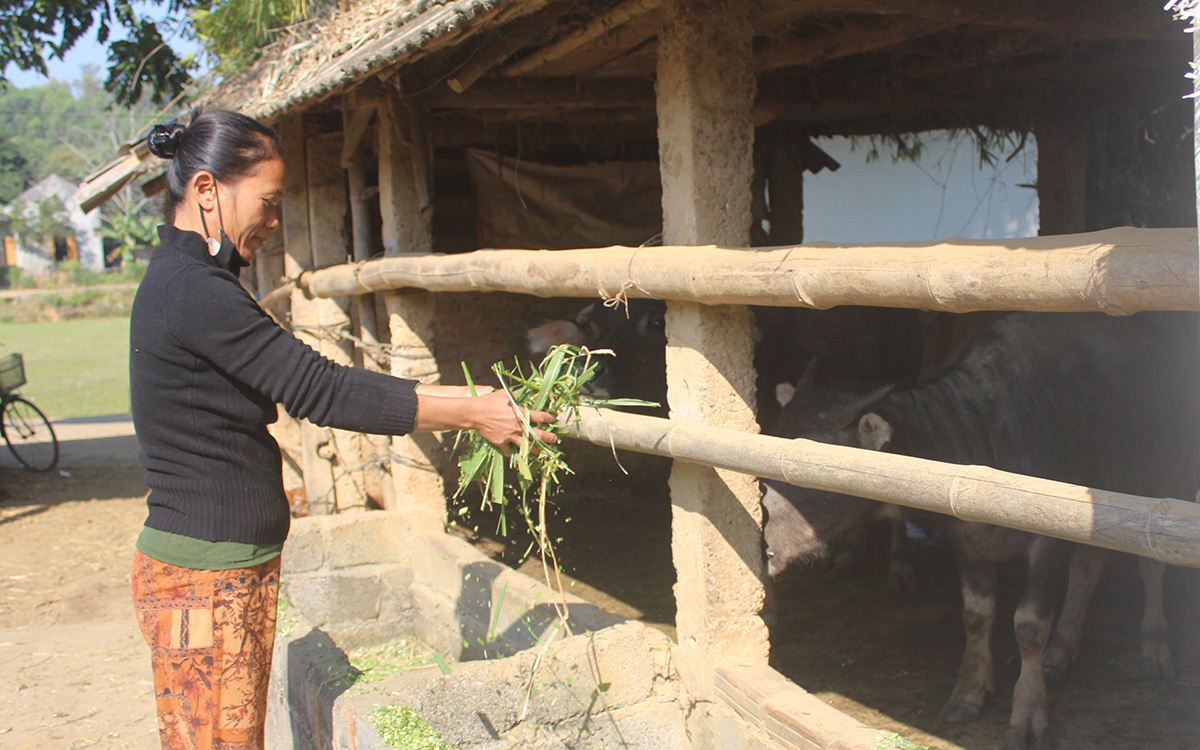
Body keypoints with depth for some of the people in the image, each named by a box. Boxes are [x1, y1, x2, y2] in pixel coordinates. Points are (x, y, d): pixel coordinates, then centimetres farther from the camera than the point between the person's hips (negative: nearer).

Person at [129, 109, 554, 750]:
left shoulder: (187, 282, 14)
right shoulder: (191, 289, -19)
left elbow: (304, 383, 14)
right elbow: (321, 390, -21)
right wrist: (471, 414, -16)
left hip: (237, 564, 10)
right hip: (205, 574, -10)